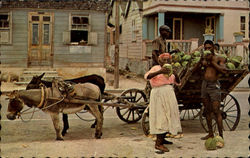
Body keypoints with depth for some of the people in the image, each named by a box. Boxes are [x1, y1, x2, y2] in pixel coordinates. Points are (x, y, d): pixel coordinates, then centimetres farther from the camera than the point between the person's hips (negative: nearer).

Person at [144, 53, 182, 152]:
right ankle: (158, 144, -10)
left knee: (167, 116, 13)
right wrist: (160, 71, -33)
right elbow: (147, 76, -22)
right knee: (162, 117, -11)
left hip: (169, 94, 8)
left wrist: (175, 74, -10)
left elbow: (178, 83, 9)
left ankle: (162, 139, 27)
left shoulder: (169, 70, 14)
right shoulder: (156, 68, -5)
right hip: (159, 94, -8)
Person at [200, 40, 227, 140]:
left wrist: (212, 61, -12)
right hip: (204, 85, 5)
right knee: (207, 111, 10)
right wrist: (201, 60, -9)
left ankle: (220, 135, -5)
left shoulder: (219, 58, -1)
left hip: (214, 85, -5)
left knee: (216, 111, -10)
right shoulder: (204, 58, 12)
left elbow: (224, 70, -16)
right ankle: (210, 134, 19)